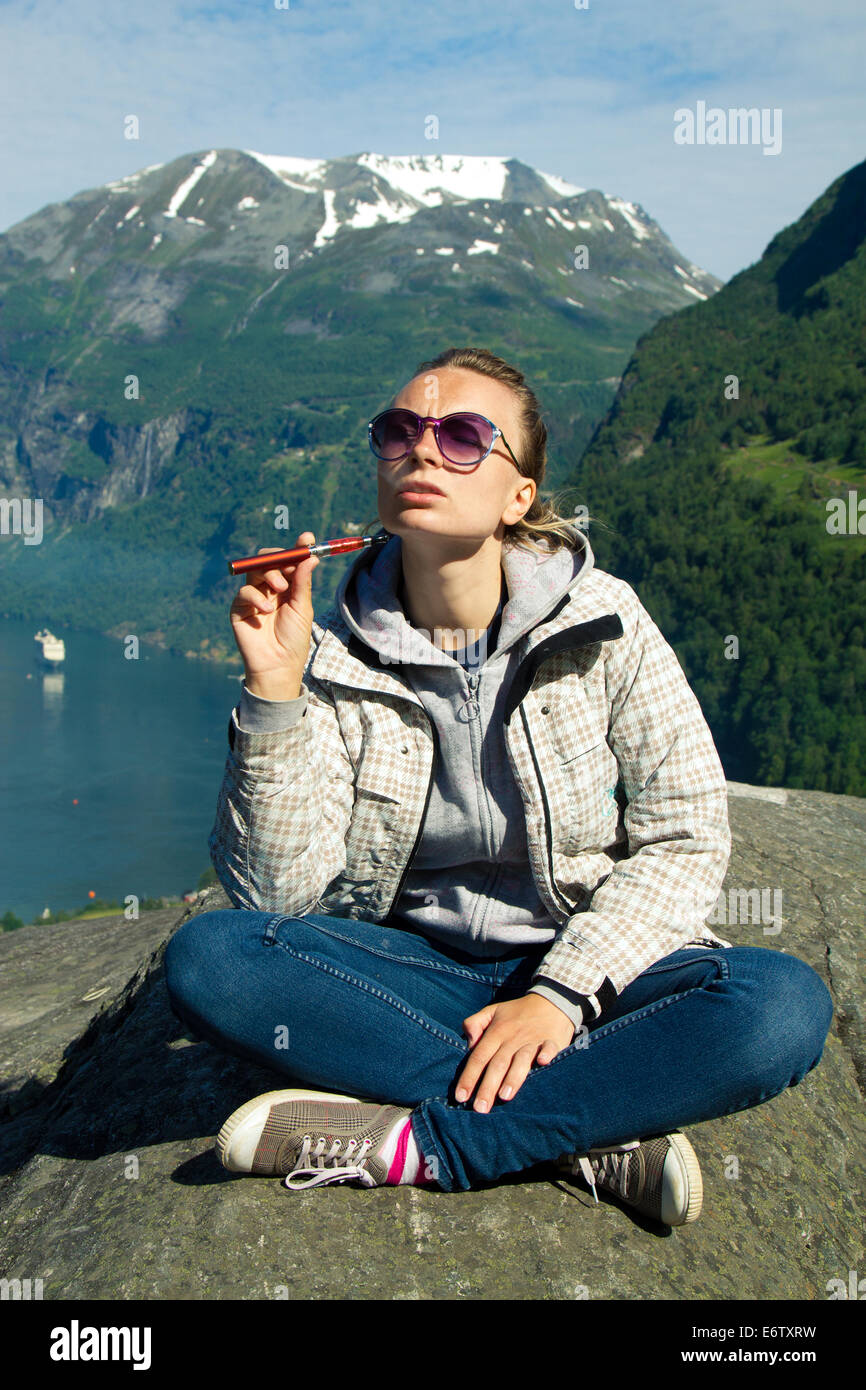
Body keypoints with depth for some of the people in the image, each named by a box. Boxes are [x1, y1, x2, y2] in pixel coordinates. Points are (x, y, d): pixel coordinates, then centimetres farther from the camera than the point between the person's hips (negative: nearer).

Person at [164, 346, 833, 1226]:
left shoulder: (604, 627, -7)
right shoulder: (336, 657, -6)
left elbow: (682, 839, -7)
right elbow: (276, 894, -11)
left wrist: (562, 991, -19)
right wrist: (274, 691, -22)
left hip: (587, 966, -1)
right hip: (413, 972, 2)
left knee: (784, 1004, -28)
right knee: (207, 958, -24)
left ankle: (411, 1145, -22)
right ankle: (595, 1130, -21)